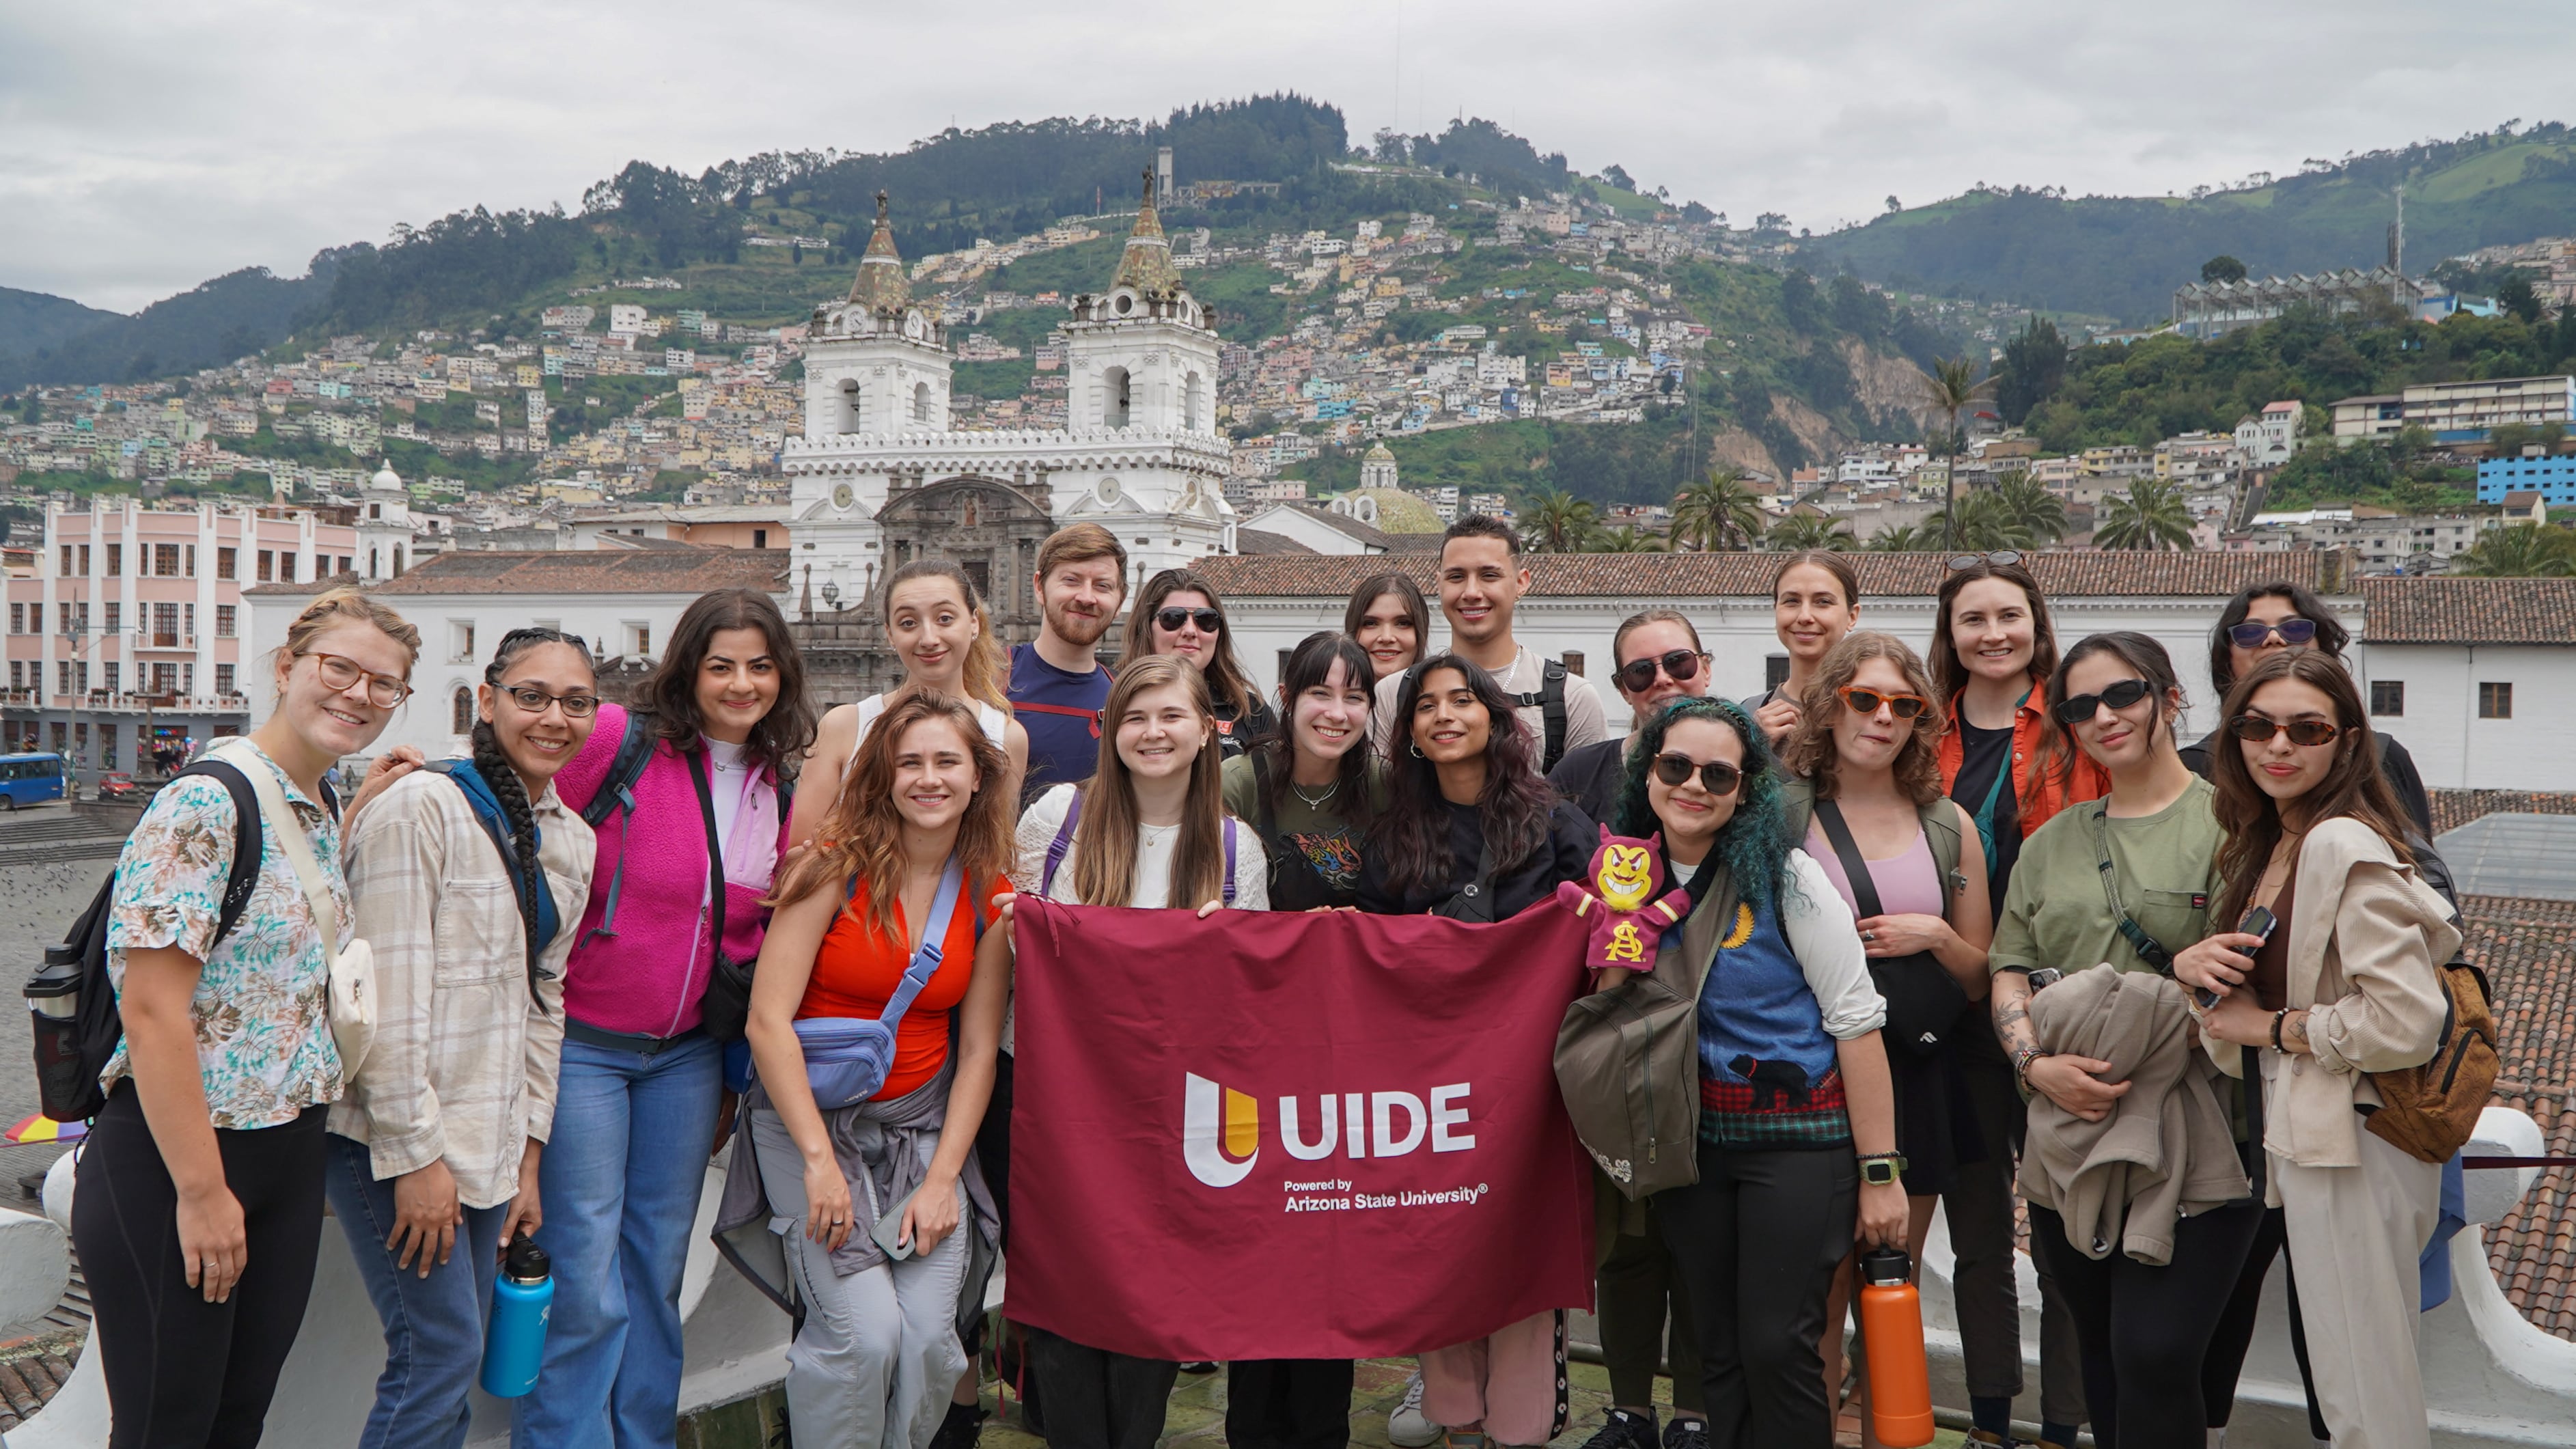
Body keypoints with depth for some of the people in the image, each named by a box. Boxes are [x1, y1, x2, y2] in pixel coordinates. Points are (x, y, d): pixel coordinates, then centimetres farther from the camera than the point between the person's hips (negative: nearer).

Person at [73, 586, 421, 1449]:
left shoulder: (324, 818, 10)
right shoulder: (207, 805, -17)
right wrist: (201, 1189, -20)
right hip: (172, 1155, -8)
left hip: (292, 1153, 8)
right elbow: (152, 1009, -21)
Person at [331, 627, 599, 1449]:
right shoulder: (422, 808, -12)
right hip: (398, 1134, -7)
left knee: (453, 1366, 12)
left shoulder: (570, 842, 11)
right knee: (443, 1351, -7)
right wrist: (415, 1155, -17)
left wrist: (529, 1157, 11)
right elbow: (389, 996, -16)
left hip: (490, 1142, 7)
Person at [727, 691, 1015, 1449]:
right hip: (807, 1112, -3)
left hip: (924, 1123, 3)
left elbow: (977, 1050, 3)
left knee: (928, 1337, -12)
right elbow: (768, 1021, -13)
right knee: (866, 1332, -18)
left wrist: (943, 1178, -6)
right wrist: (819, 1161, -17)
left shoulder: (992, 897, 2)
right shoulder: (838, 866, -10)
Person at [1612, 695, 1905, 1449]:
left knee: (1777, 1346, -5)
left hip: (1798, 1137, -4)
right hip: (1692, 1139, 5)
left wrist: (1879, 1172, -13)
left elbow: (1857, 1023, -11)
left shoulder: (1785, 877, -10)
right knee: (1719, 1350, 10)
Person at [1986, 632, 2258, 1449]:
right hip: (2070, 1136, 5)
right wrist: (2037, 1062, -6)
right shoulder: (2053, 842, 15)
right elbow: (2008, 971, 11)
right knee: (2101, 1354, 14)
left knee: (2155, 1357, -10)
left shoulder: (2227, 822, -1)